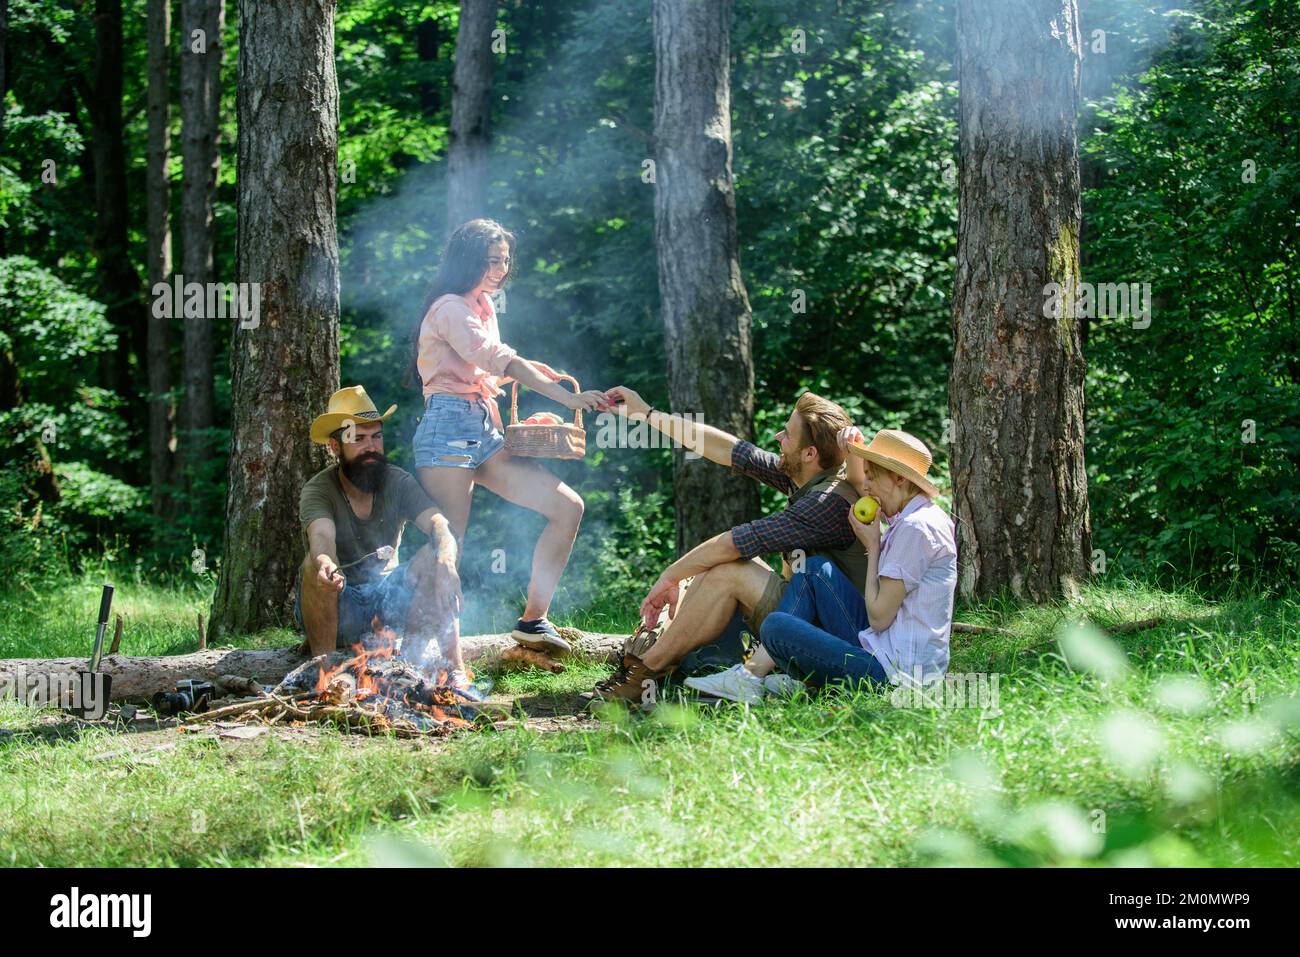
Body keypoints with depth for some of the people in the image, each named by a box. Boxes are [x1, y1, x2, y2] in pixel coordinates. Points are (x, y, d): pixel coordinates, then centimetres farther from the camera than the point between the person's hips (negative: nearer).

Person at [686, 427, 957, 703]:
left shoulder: (916, 529, -17)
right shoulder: (908, 516, 13)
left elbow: (879, 617, -16)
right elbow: (856, 484, 32)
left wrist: (873, 546, -6)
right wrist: (854, 451, 12)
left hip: (895, 674, -10)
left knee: (776, 627, -16)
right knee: (817, 569, 9)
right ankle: (753, 672, 3)